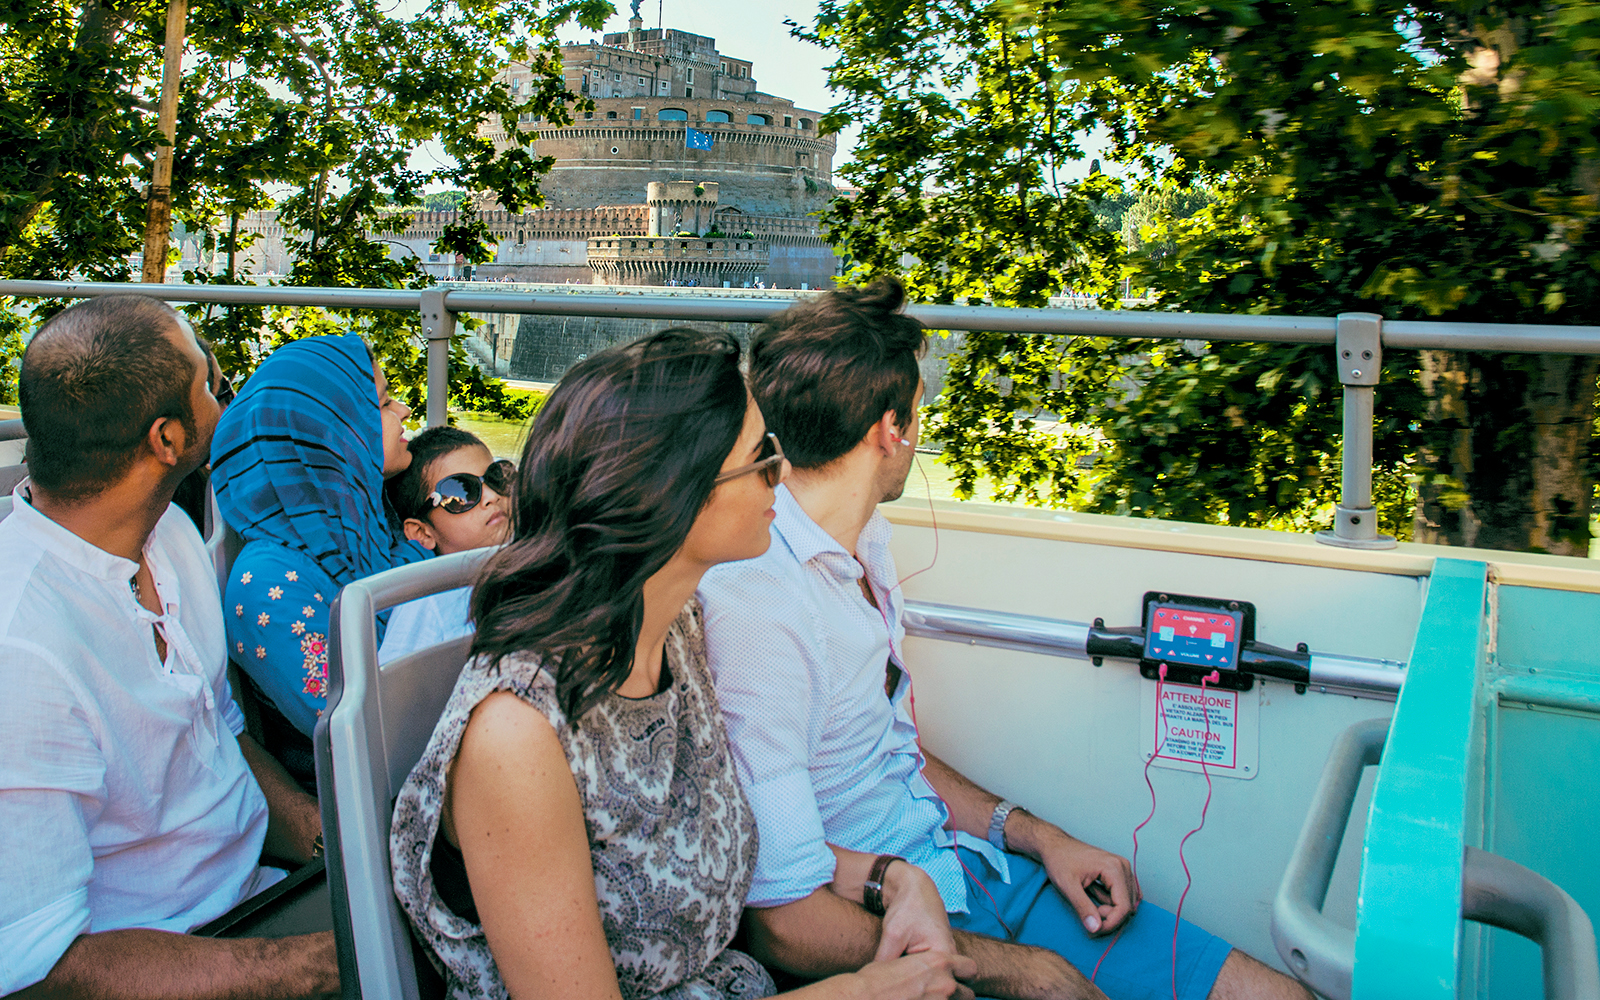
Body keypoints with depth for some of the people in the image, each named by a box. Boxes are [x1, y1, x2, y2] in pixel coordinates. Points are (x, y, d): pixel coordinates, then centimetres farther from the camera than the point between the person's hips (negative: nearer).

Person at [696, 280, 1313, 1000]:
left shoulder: (864, 544, 8)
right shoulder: (755, 607, -23)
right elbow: (784, 924, -23)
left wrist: (1036, 834, 3)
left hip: (963, 860, 7)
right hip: (881, 934, -7)